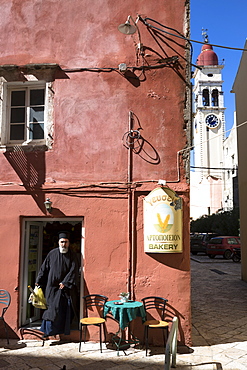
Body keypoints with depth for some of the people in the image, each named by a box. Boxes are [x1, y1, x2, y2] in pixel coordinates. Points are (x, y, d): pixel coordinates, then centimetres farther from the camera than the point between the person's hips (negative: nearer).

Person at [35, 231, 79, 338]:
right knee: (52, 308, -2)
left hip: (67, 288, 0)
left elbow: (73, 271, -5)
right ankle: (48, 330, 5)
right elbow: (44, 268, 7)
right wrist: (38, 281, 3)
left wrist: (65, 282, -13)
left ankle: (64, 329, 15)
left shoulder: (72, 255, 1)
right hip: (53, 286, 0)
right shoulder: (52, 254, 3)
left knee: (66, 309, 3)